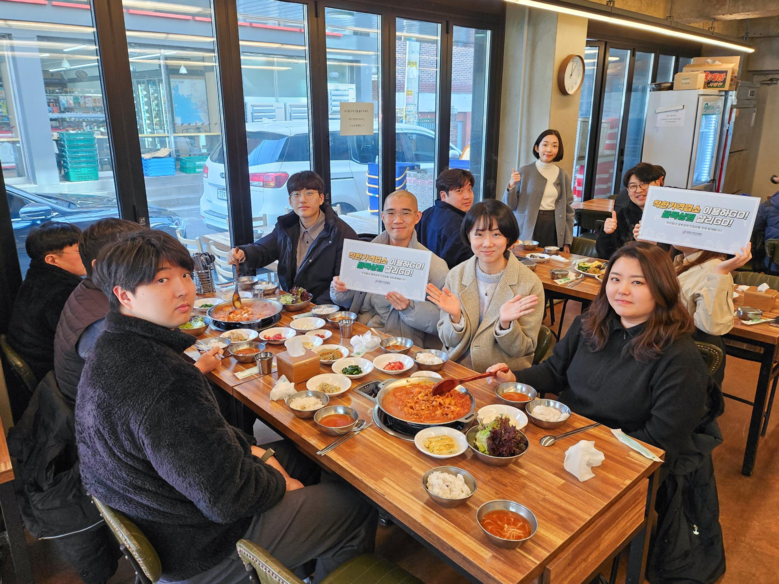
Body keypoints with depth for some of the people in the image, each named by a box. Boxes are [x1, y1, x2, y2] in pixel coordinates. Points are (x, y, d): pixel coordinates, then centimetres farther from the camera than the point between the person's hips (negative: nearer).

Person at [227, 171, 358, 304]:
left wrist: (316, 307, -22)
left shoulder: (342, 233, -10)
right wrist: (243, 255, -11)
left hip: (321, 309, -6)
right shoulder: (285, 226, 10)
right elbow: (261, 250, 13)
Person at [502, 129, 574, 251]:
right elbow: (510, 206, 0)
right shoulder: (525, 172, -2)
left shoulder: (563, 176, 6)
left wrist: (567, 242, 5)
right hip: (527, 230, -2)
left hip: (553, 231, 2)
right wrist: (511, 186, -19)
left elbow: (568, 210, 9)